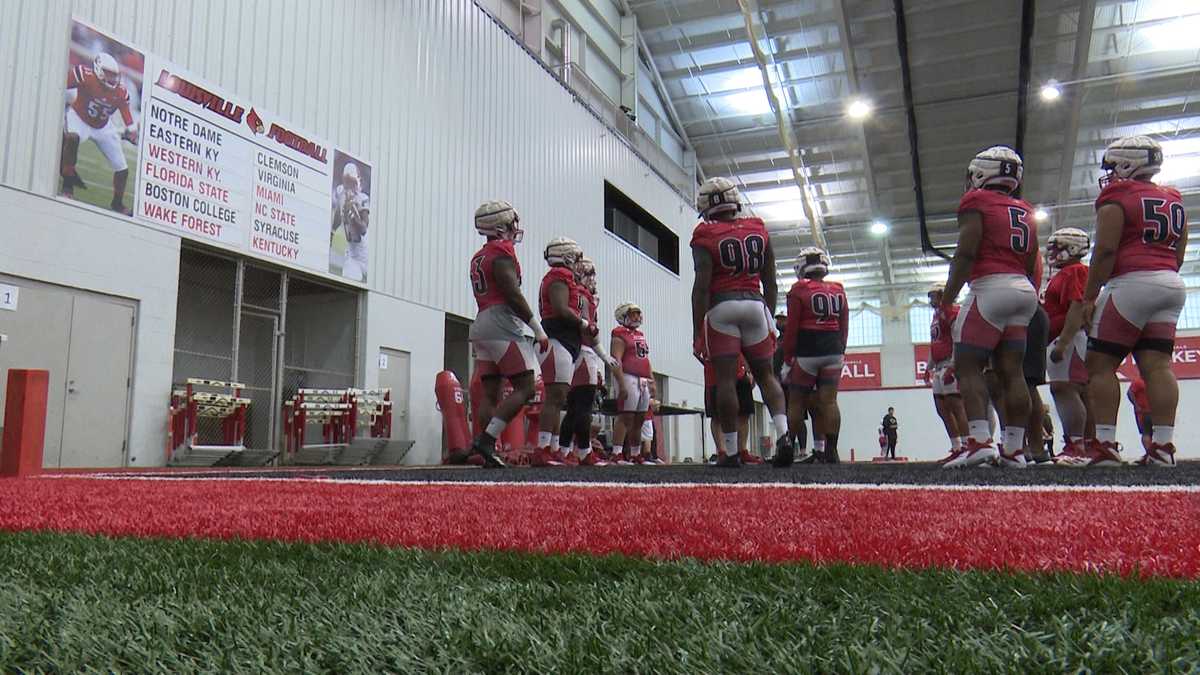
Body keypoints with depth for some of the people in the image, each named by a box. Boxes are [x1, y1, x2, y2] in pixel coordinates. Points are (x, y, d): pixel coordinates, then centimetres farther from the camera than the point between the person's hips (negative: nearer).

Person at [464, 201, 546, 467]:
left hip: (481, 325, 9)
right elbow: (514, 296, -14)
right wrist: (539, 330, -10)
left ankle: (487, 453, 3)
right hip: (504, 326, -9)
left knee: (490, 393, 7)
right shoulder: (503, 254, -8)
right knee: (524, 389, -6)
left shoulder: (478, 258, 19)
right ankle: (486, 439, -15)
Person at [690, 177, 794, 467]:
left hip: (721, 307, -3)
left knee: (726, 379, -2)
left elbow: (702, 286, -9)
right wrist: (770, 318, 22)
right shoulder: (759, 231, 11)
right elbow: (770, 282, 14)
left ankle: (731, 452, -1)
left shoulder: (706, 237, -2)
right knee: (765, 375, 13)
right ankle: (783, 433, -7)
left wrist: (697, 332, -7)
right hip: (756, 304, 4)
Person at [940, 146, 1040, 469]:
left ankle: (979, 441, -18)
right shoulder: (1026, 212, 21)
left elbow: (966, 253, -12)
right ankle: (1015, 448, 3)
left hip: (990, 287, -7)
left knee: (968, 367, -7)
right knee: (1011, 371, 4)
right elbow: (1031, 265, 20)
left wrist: (946, 300, -11)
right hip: (1024, 291, 7)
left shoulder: (976, 202, -1)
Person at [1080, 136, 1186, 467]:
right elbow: (1178, 256, 21)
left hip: (1131, 282, -7)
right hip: (1172, 285, 8)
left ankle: (1105, 444, -11)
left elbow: (1106, 250, -11)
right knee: (1157, 365, 1)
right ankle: (1163, 445, -6)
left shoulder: (1116, 199, -3)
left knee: (1101, 364, -4)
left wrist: (1089, 297, -9)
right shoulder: (1174, 201, 20)